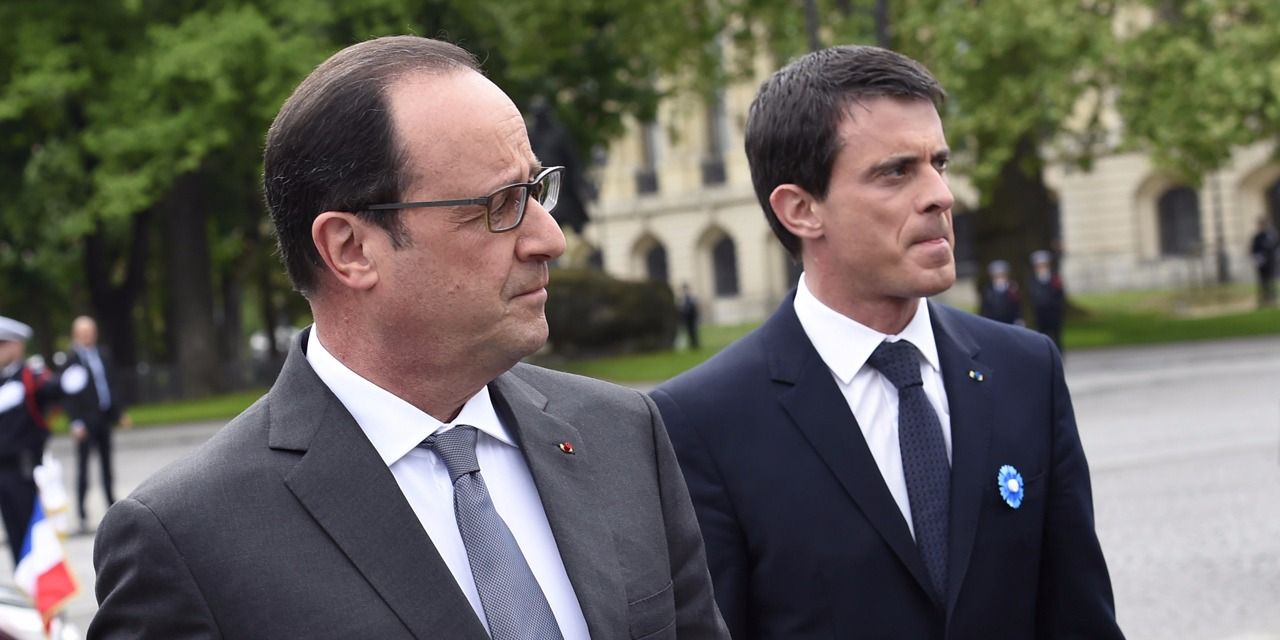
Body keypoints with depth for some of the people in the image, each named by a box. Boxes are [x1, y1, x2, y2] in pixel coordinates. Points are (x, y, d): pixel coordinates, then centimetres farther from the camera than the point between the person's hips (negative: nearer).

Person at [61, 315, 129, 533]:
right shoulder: (71, 359, -8)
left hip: (104, 419, 6)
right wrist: (75, 422, -17)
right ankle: (83, 516, 0)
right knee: (83, 467, -3)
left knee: (107, 465, 13)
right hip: (86, 421, -6)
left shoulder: (102, 356, 10)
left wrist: (120, 411, 13)